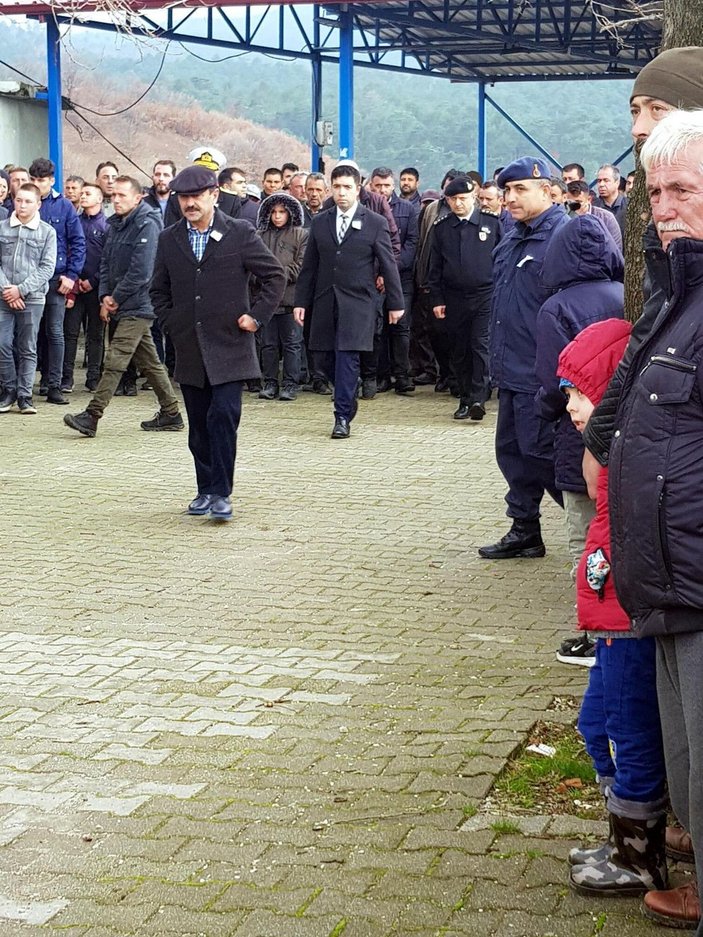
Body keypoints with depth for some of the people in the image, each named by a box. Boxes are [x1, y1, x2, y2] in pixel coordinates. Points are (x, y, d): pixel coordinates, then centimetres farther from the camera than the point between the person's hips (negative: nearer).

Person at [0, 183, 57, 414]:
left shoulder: (47, 232, 3)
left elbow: (47, 268, -3)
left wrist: (21, 289, -11)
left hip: (32, 299, -1)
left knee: (28, 349, 3)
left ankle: (24, 395, 9)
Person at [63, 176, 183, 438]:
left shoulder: (147, 225, -14)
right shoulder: (116, 224, 14)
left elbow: (141, 271, -20)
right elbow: (106, 262, 16)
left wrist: (116, 298, -12)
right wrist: (104, 297, 1)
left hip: (137, 307, -9)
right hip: (122, 307, 9)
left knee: (114, 360, -13)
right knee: (149, 362, 14)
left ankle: (92, 416, -16)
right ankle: (171, 413, 22)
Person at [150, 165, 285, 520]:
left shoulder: (240, 234, -2)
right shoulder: (169, 240, 8)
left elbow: (275, 276, 3)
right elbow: (159, 290, 20)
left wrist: (256, 316, -4)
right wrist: (171, 325, 7)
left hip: (229, 347, -4)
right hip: (189, 351, 4)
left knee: (223, 416, -13)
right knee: (199, 425, 8)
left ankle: (221, 493, -8)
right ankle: (205, 491, 19)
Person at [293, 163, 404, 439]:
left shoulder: (375, 223, 1)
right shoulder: (319, 222, 10)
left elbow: (388, 265, 3)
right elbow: (309, 266, 13)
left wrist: (395, 303, 1)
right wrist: (301, 301, 8)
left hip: (357, 303, -4)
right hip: (326, 302, 4)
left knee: (347, 356, -11)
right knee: (334, 356, 7)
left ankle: (342, 416, -7)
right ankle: (348, 403, 25)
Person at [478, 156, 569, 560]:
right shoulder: (512, 240, 14)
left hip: (541, 376, -10)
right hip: (513, 373, 10)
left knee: (541, 452, -6)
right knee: (512, 451, 14)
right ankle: (524, 531, 25)